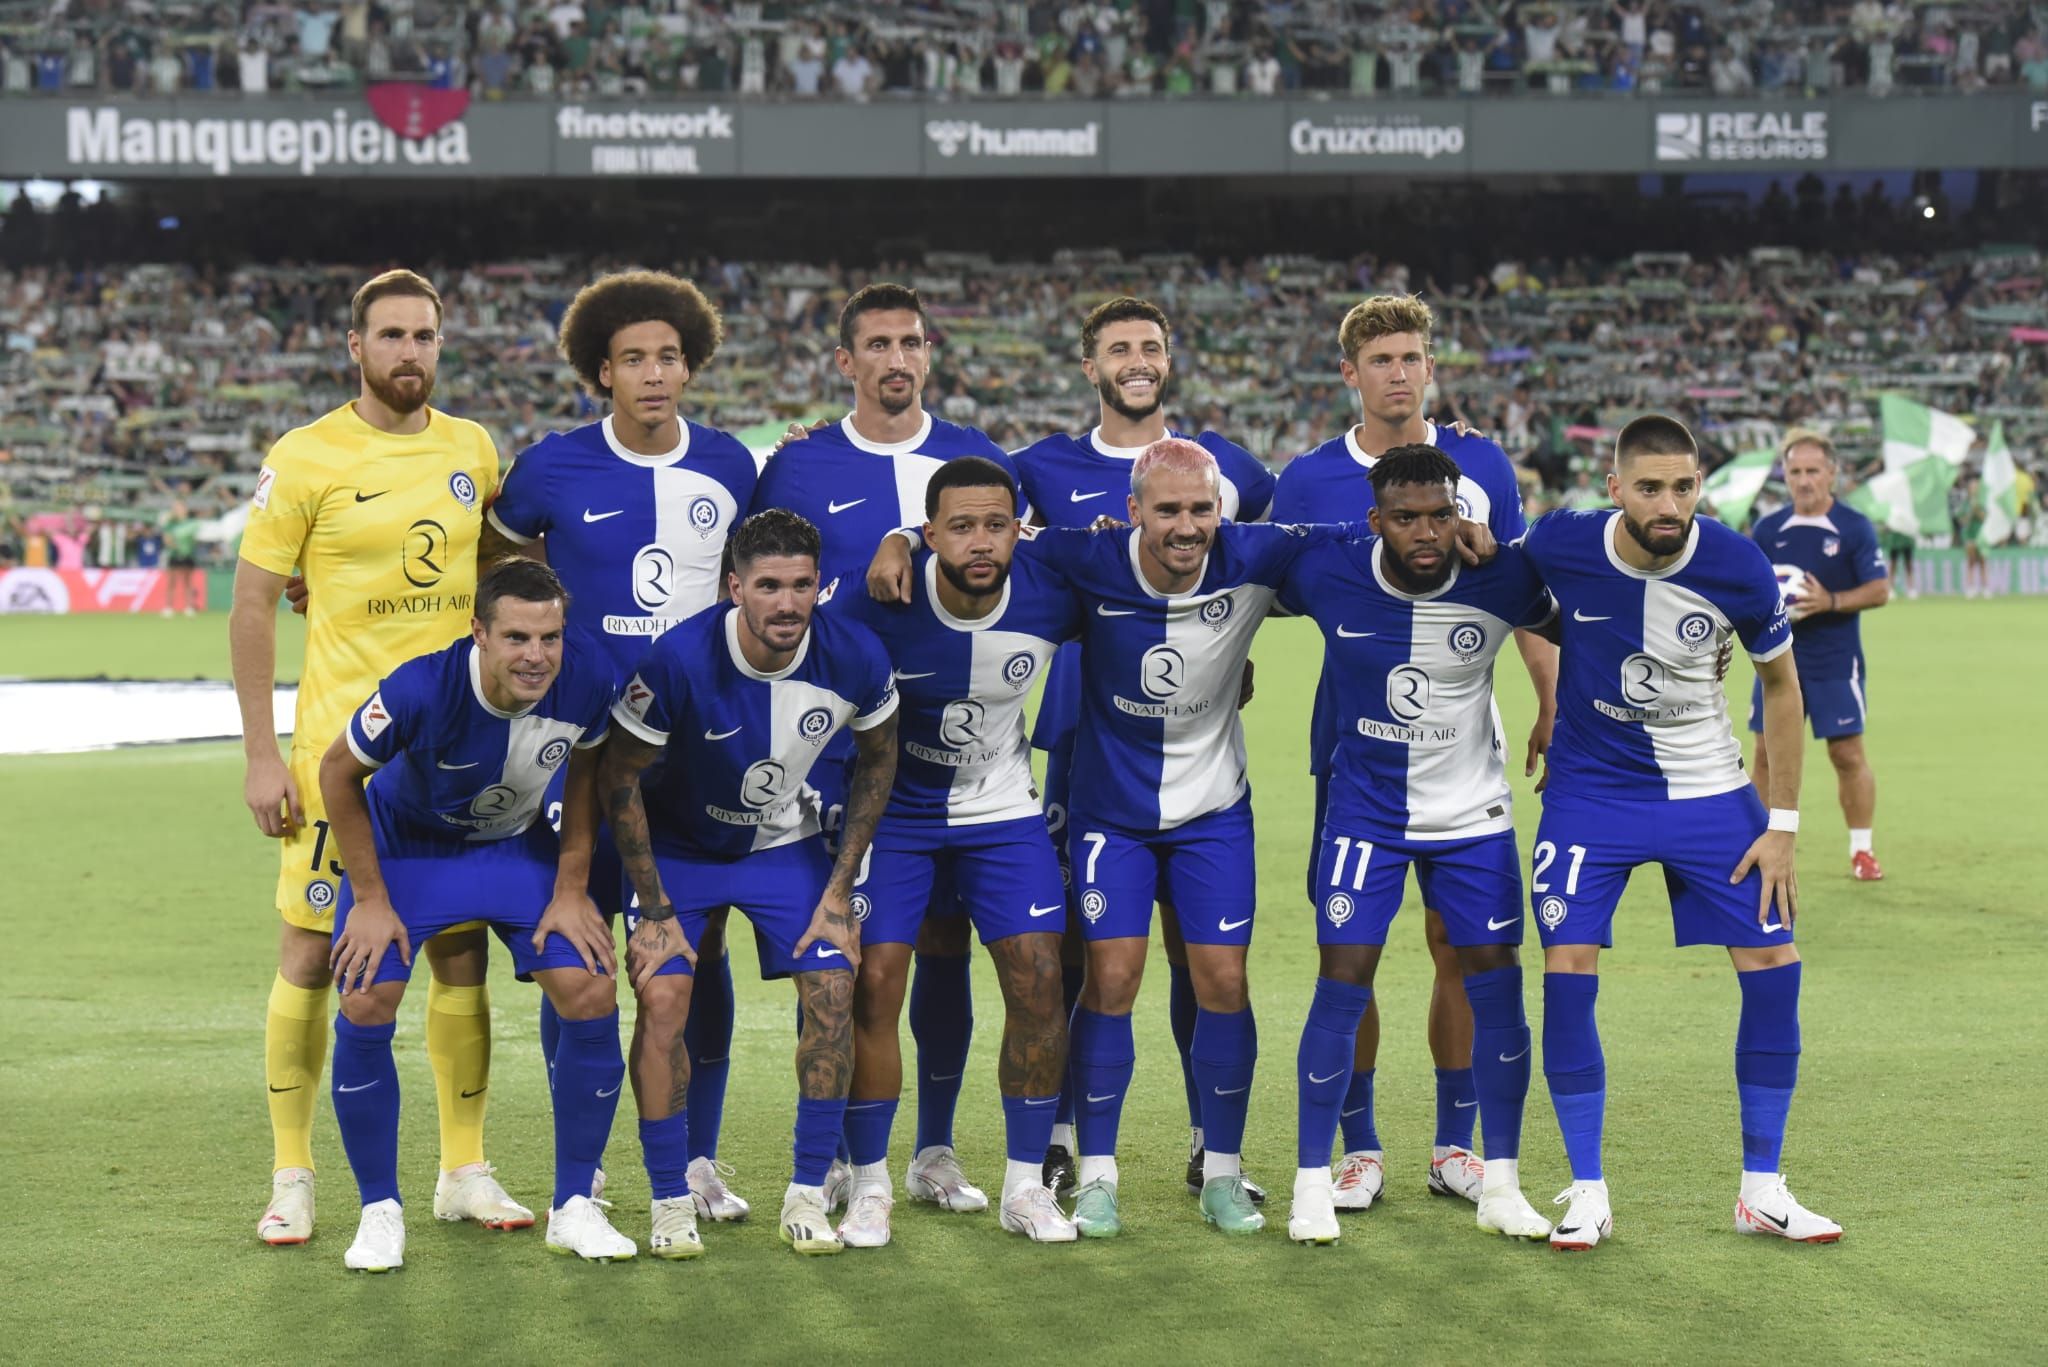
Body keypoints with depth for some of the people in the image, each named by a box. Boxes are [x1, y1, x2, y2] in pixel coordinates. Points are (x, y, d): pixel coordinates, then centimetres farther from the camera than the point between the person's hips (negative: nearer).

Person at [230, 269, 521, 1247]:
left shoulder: (472, 451, 8)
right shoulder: (306, 458, -5)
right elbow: (252, 603, -4)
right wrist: (261, 753, -9)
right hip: (341, 744, -4)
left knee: (462, 952, 6)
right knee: (312, 953, -1)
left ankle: (464, 1170, 16)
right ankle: (291, 1177, 10)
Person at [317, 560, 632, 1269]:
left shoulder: (587, 675, -29)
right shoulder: (422, 688, -36)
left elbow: (585, 770, -6)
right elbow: (339, 772, -17)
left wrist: (572, 889, -7)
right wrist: (371, 900, -14)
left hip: (517, 845, 2)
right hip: (406, 840, -2)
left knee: (591, 997, -11)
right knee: (365, 1005, -16)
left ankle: (573, 1208, 5)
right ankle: (380, 1211, 3)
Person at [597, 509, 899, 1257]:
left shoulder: (856, 658, -23)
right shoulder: (680, 658, -32)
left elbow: (876, 761, -3)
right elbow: (618, 778, -18)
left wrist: (839, 888, -6)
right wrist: (653, 908, -16)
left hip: (786, 843, 2)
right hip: (677, 842, -2)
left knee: (833, 990, -11)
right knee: (662, 996, -17)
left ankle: (808, 1195, 2)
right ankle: (671, 1202, -4)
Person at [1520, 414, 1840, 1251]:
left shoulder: (1739, 570, -18)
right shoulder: (1559, 547, -19)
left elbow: (1780, 686, -2)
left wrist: (1782, 824, -3)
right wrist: (1549, 704, 5)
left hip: (1709, 789, 1)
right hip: (1590, 788, -1)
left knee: (1773, 966, -5)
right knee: (1567, 970, -12)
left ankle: (1762, 1190, 9)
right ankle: (1587, 1193, 2)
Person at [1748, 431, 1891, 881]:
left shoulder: (1854, 527, -5)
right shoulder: (1767, 528, 5)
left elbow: (1879, 590, -7)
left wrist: (1830, 601, -22)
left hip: (1836, 662, -3)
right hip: (1778, 658, 3)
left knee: (1848, 754, -1)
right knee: (1766, 753, 4)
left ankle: (1861, 850, 10)